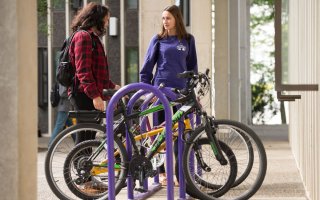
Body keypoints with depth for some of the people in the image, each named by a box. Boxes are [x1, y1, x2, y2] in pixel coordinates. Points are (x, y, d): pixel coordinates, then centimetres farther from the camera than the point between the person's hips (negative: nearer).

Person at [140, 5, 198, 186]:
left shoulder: (188, 40, 8)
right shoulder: (158, 40, 5)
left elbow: (192, 66, 13)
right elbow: (148, 65, 6)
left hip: (181, 90, 1)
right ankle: (162, 171, 8)